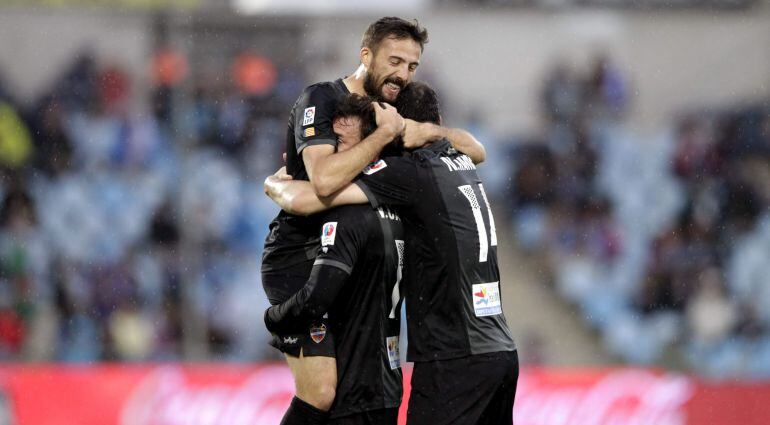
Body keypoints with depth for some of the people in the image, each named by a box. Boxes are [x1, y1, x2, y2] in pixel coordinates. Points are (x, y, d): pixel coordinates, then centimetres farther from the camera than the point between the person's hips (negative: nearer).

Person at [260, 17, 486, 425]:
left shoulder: (390, 114, 12)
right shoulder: (321, 100, -12)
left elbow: (476, 151, 11)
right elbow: (324, 180, -30)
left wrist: (429, 131, -8)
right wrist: (386, 132, -23)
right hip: (297, 257, -8)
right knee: (321, 392, -21)